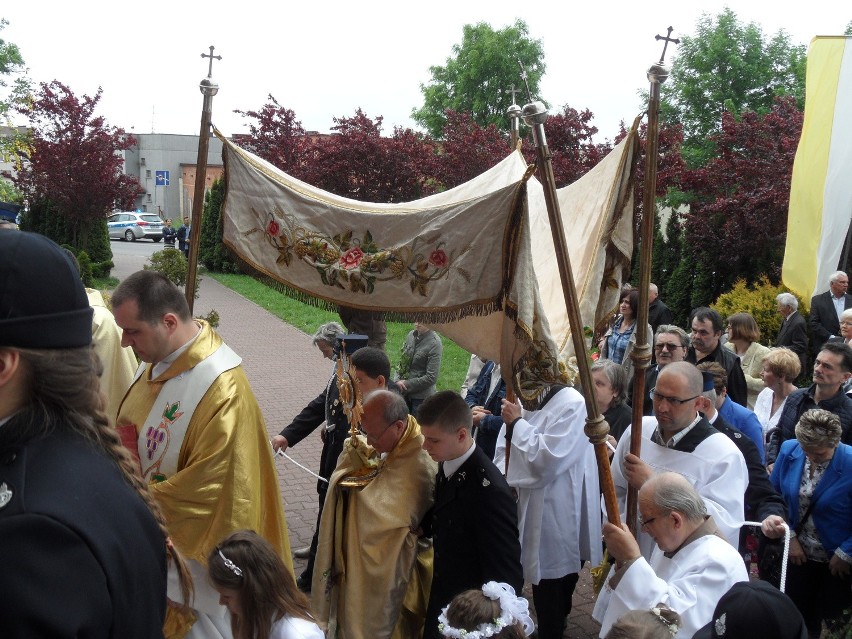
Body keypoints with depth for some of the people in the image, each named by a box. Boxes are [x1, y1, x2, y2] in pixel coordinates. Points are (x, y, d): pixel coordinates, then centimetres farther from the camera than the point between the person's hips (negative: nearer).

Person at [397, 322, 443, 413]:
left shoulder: (435, 343, -16)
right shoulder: (411, 335, 3)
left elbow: (431, 378, -17)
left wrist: (406, 385, -13)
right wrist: (398, 381, -5)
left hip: (422, 397, -6)